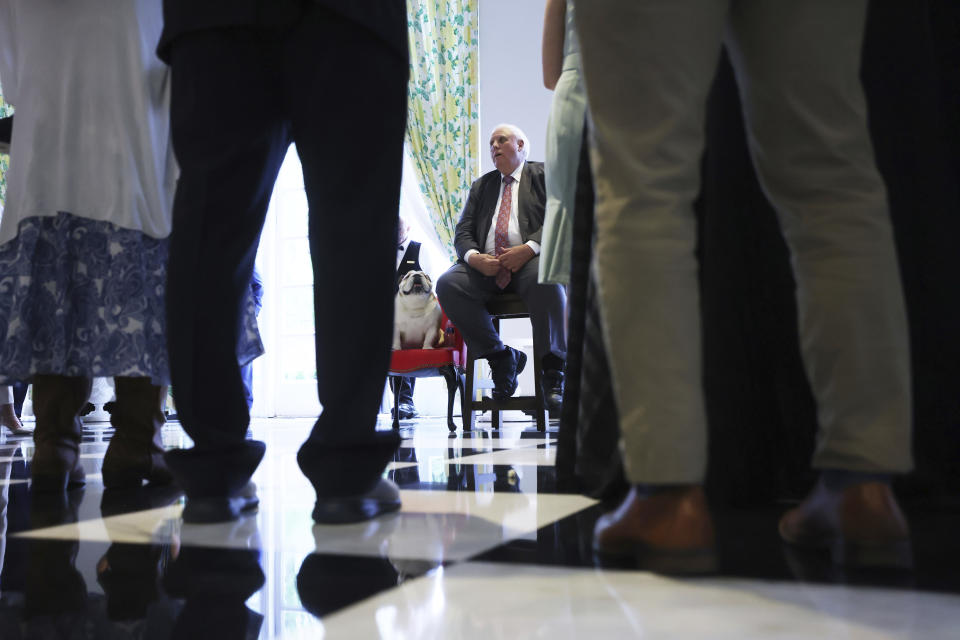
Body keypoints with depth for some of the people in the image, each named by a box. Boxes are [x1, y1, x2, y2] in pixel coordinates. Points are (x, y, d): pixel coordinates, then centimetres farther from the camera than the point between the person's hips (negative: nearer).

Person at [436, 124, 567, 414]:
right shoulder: (481, 186, 26)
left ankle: (552, 370, -25)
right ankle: (501, 357, -12)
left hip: (531, 260, -4)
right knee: (448, 284, -24)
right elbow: (463, 232, 16)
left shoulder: (545, 175, 13)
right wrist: (474, 257, -8)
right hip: (486, 266, 4)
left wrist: (529, 248, -19)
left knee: (546, 279, -38)